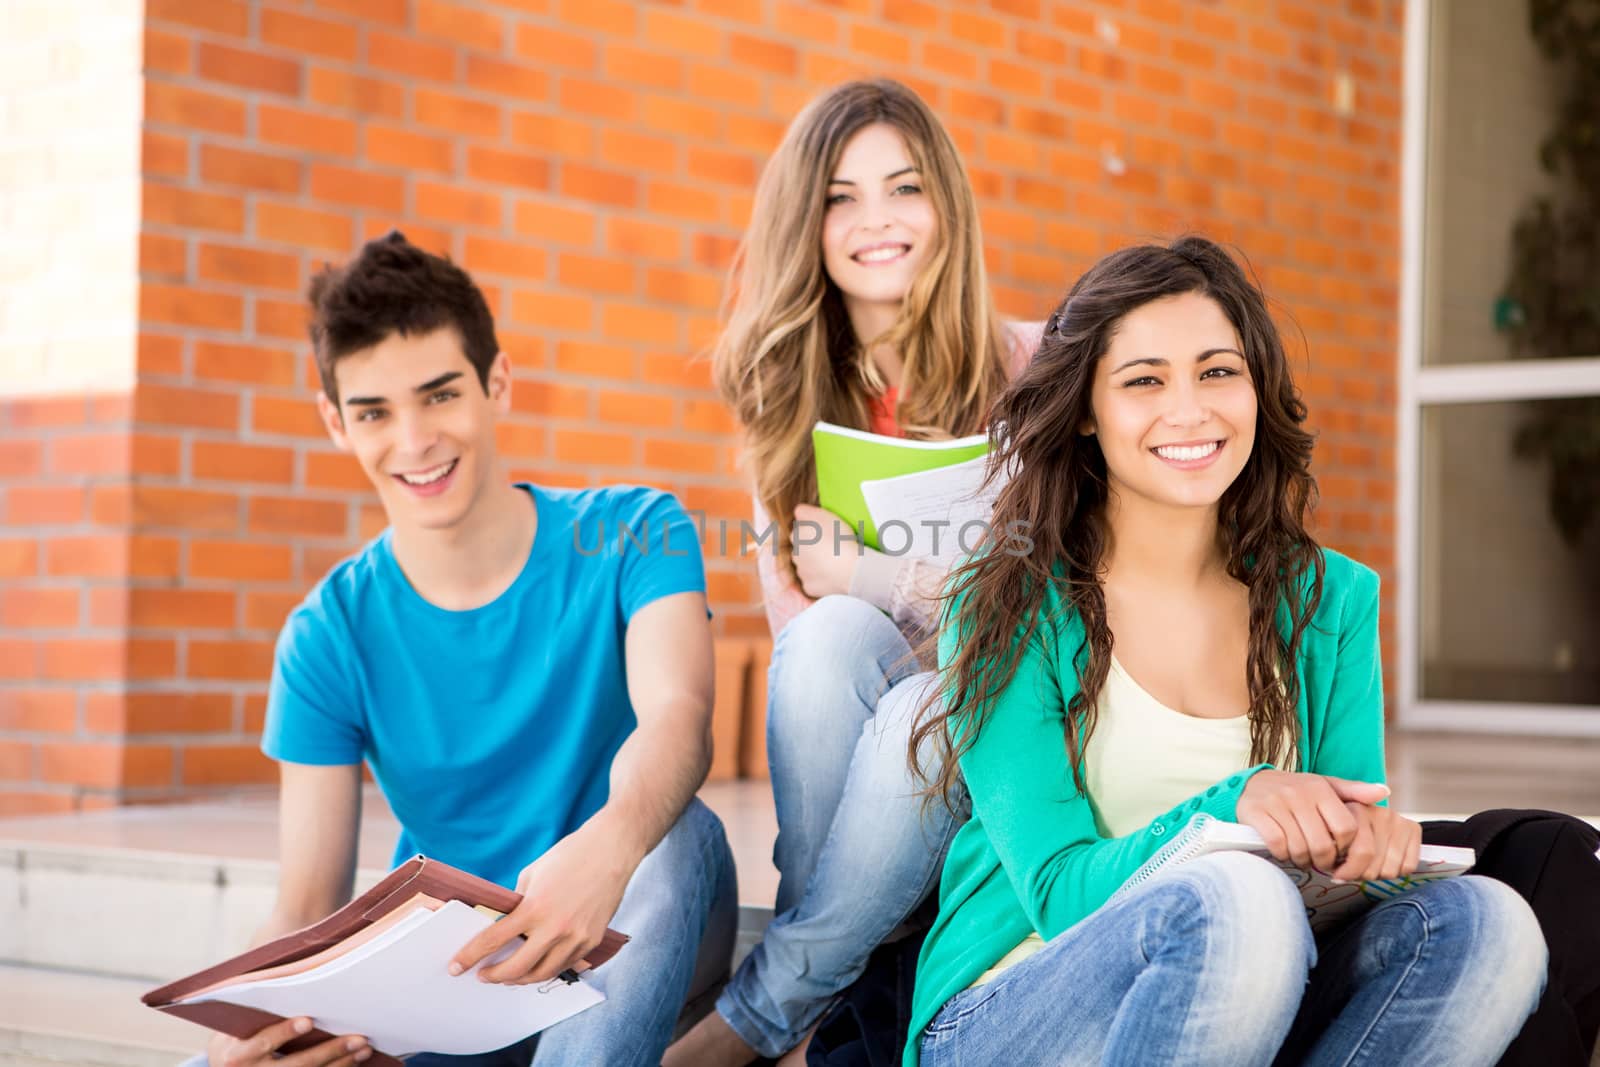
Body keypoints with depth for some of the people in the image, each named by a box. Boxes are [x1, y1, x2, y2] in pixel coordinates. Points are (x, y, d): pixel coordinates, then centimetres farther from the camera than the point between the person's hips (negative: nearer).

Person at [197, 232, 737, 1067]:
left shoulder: (633, 536, -5)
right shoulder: (330, 637, -1)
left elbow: (677, 715, -25)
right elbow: (307, 909, -5)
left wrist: (607, 847, -50)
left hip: (632, 947, -1)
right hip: (444, 971, 1)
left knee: (684, 836, -34)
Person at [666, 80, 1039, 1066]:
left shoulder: (1028, 369, -4)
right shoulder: (787, 393, 7)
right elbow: (793, 606, 4)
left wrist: (869, 575, -17)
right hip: (841, 722, 2)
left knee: (926, 714, -35)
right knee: (835, 632, -30)